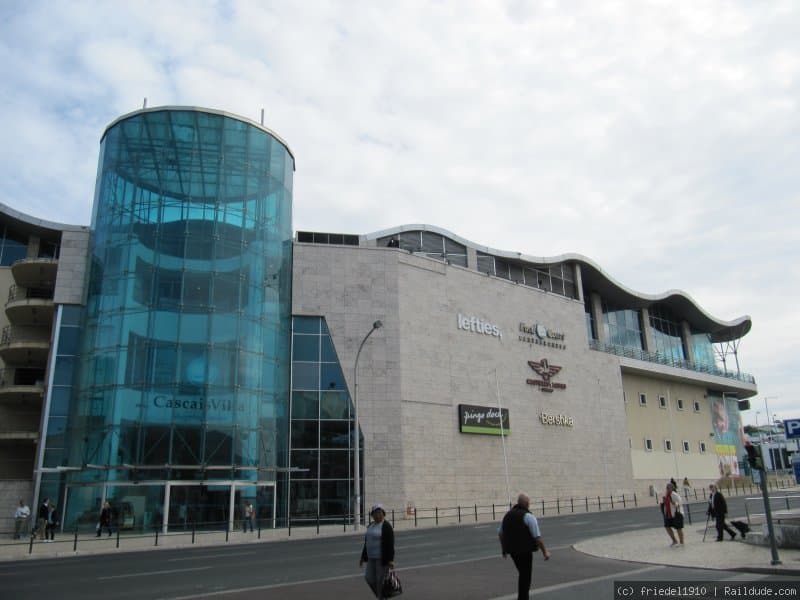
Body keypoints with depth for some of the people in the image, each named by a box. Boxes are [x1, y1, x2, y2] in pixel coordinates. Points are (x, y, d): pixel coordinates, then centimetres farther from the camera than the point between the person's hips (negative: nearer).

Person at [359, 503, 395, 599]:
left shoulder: (386, 526, -11)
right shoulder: (371, 525, 12)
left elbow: (390, 544, -16)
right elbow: (367, 542, 17)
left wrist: (390, 560, -21)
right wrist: (363, 557, 16)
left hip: (382, 558, -7)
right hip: (371, 558, 8)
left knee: (381, 581, -3)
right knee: (369, 578, 8)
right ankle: (380, 595, 26)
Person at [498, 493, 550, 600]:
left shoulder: (507, 514, 8)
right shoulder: (528, 516, -13)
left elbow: (500, 533, 13)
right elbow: (537, 537, -15)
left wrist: (504, 548, 23)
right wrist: (545, 551, -6)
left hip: (511, 549, 6)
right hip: (525, 550, -6)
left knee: (523, 574, 21)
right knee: (525, 576, 5)